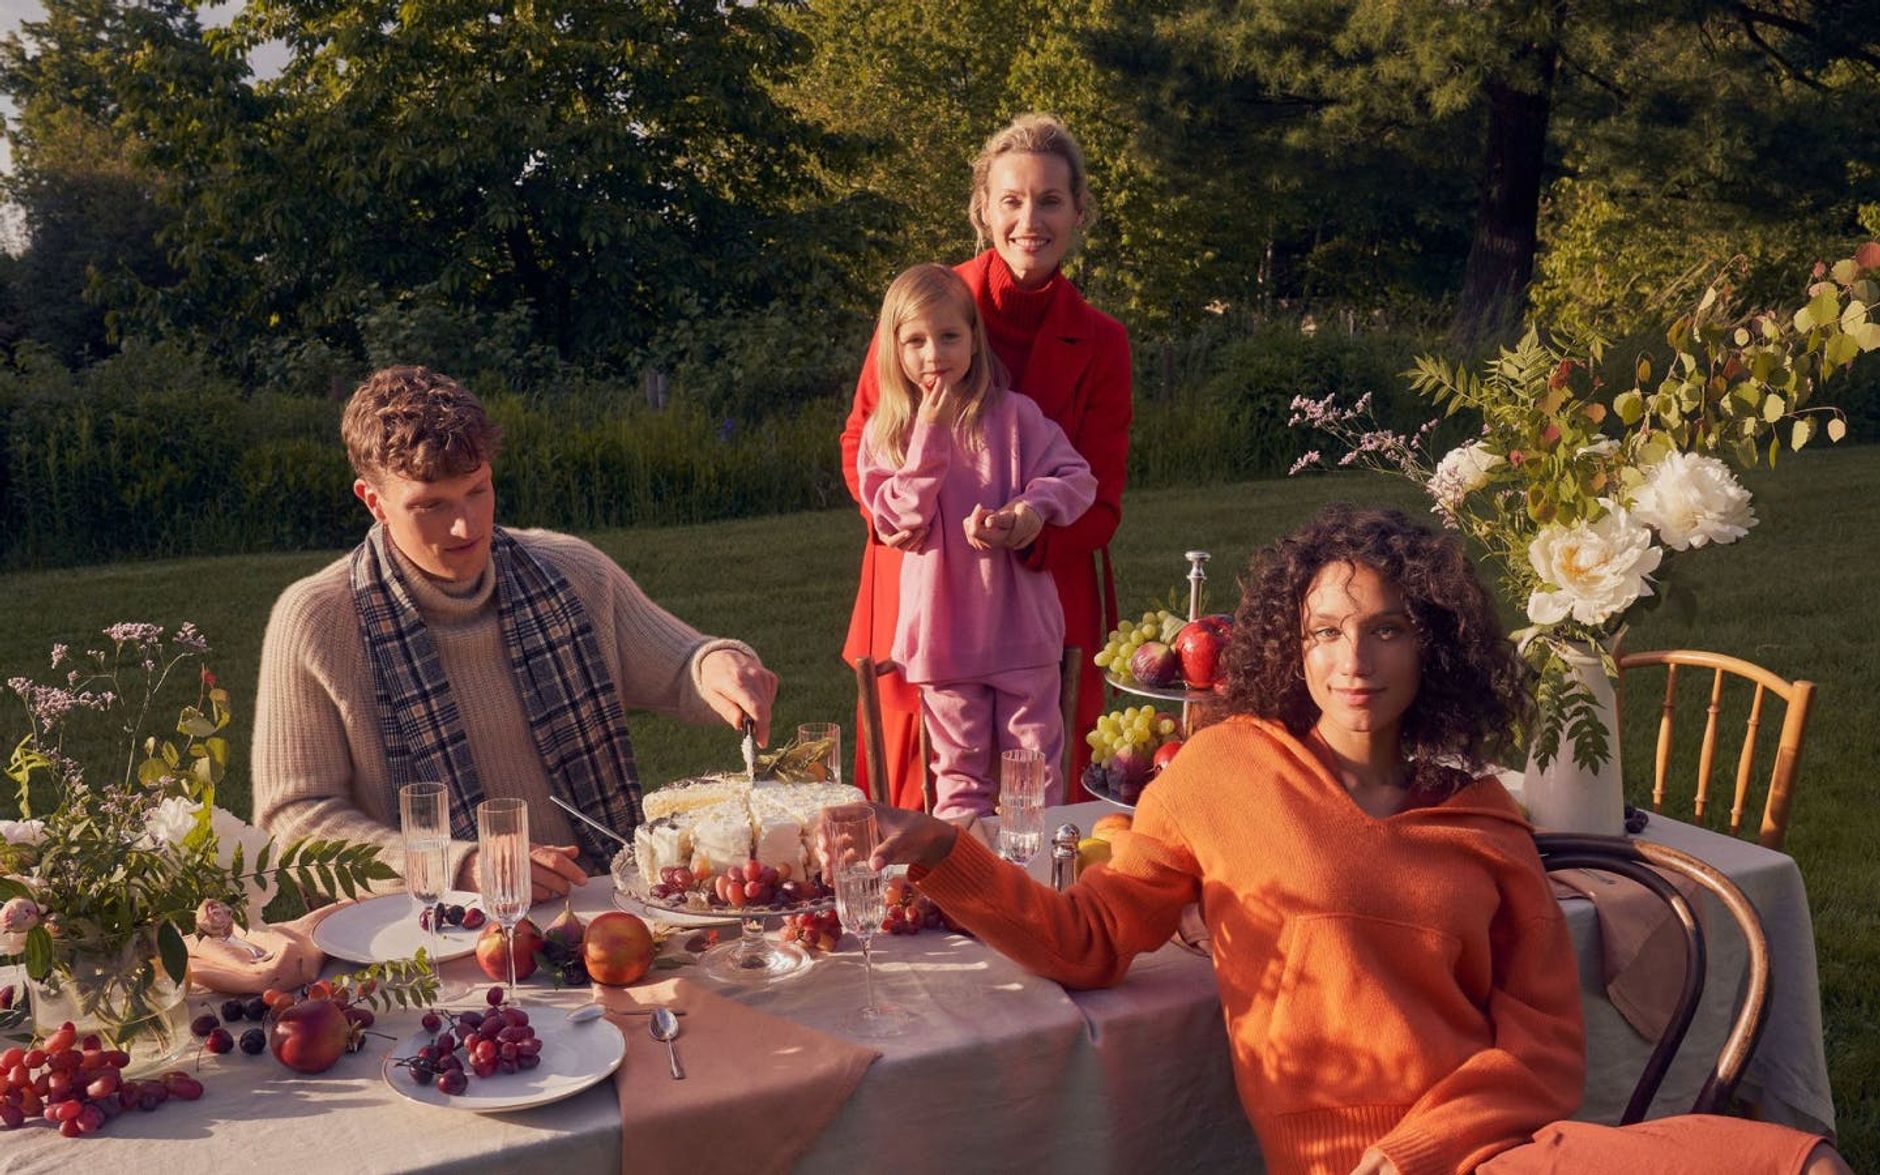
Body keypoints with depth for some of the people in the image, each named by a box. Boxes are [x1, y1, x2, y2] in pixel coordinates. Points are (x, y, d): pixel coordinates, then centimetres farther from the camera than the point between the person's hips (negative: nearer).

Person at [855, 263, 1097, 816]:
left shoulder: (1012, 415, -1)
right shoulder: (886, 434, 1)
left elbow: (1077, 477, -1)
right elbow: (900, 519, -10)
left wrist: (1035, 506, -21)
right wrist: (931, 434, -16)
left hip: (1020, 623, 0)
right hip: (943, 634, 1)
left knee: (1035, 764, 7)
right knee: (959, 769, 11)